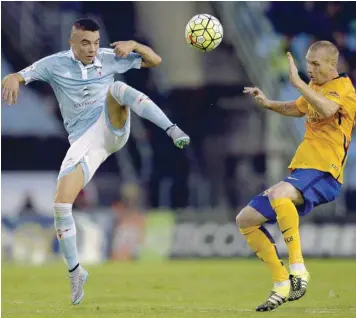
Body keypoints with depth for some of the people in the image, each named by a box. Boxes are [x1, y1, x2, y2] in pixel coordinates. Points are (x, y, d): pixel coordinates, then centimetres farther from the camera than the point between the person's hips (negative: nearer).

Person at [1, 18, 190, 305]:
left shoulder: (109, 59, 3)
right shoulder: (55, 65, 0)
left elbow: (154, 61, 8)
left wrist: (133, 45, -13)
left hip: (112, 128, 0)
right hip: (84, 141, 0)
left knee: (118, 88, -30)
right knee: (61, 204, -14)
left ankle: (173, 131, -38)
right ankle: (75, 271, 3)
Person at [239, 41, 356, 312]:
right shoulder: (315, 86, 16)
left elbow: (327, 109, -33)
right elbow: (299, 109, 38)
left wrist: (297, 82, -31)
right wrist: (269, 104, 21)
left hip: (323, 173, -9)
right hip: (301, 171, 9)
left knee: (278, 193, -39)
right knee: (245, 220, 7)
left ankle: (298, 268, -32)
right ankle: (282, 285, 12)